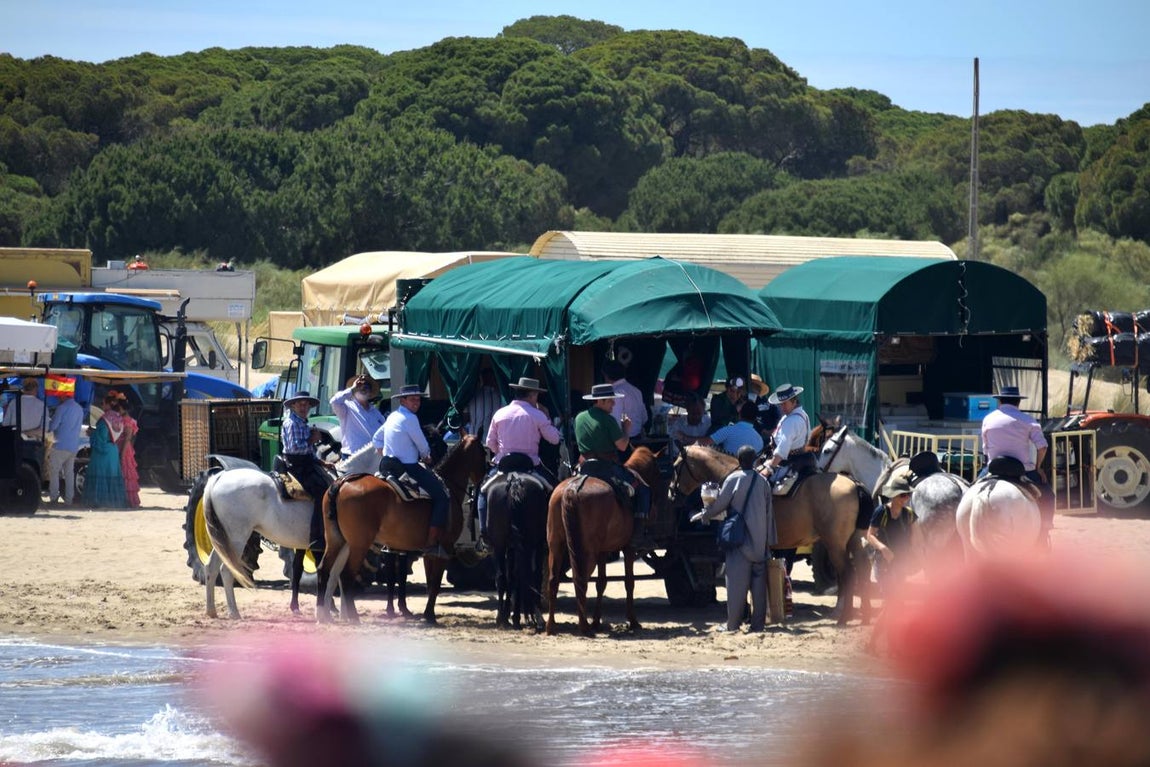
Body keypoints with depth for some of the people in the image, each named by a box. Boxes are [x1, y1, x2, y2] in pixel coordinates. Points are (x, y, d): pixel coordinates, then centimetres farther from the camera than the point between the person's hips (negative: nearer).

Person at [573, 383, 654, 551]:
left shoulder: (579, 418, 10)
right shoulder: (608, 419, -11)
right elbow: (622, 445, -11)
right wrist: (626, 429, 5)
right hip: (608, 466, -7)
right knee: (642, 489, 1)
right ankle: (639, 536, -9)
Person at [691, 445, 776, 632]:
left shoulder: (733, 479, -7)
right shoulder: (763, 482, 5)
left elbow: (719, 504, -4)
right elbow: (769, 513, 8)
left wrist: (703, 515, 15)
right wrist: (771, 540, 13)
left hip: (739, 540, -4)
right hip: (760, 543, 4)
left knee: (737, 582, -1)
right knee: (759, 582, 6)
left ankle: (733, 624, -1)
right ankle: (758, 623, 6)